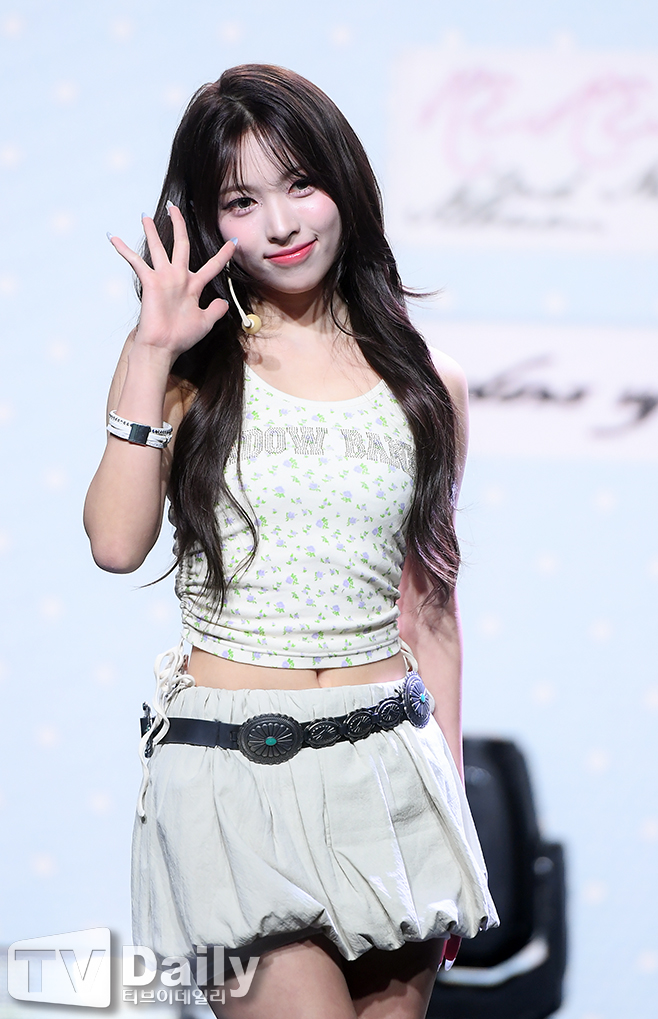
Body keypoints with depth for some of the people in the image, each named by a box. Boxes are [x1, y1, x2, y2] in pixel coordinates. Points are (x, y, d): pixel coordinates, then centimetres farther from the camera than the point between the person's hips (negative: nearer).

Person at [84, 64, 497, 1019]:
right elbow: (118, 542, -14)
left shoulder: (427, 384, 8)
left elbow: (429, 612, 12)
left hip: (387, 770, 3)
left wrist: (453, 811, 13)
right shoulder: (192, 372, 3)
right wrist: (150, 357, -13)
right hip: (230, 771, -3)